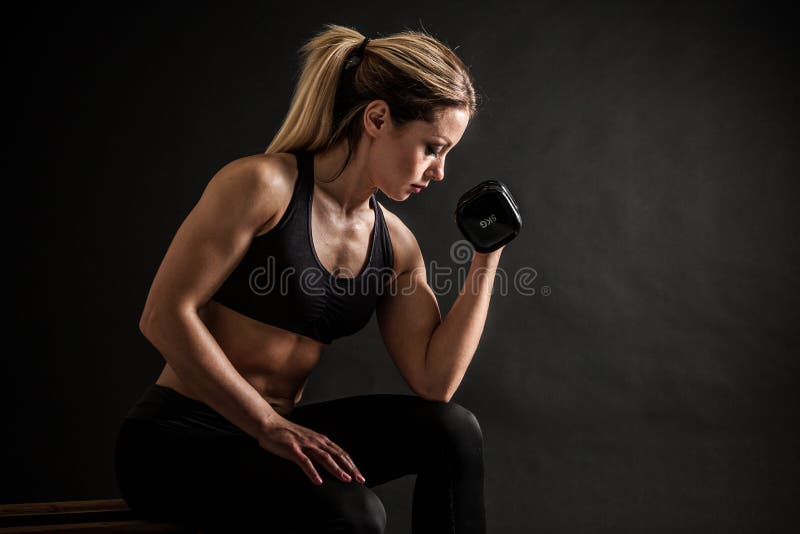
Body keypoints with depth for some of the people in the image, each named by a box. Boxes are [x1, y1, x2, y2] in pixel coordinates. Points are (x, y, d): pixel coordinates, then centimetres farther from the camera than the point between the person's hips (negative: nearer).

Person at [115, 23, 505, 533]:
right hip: (174, 439, -6)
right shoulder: (265, 184, -15)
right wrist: (270, 426, -21)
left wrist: (488, 256, -4)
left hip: (274, 432, 7)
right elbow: (165, 315, -19)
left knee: (453, 429, -12)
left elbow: (434, 381, -4)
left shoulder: (396, 244, 5)